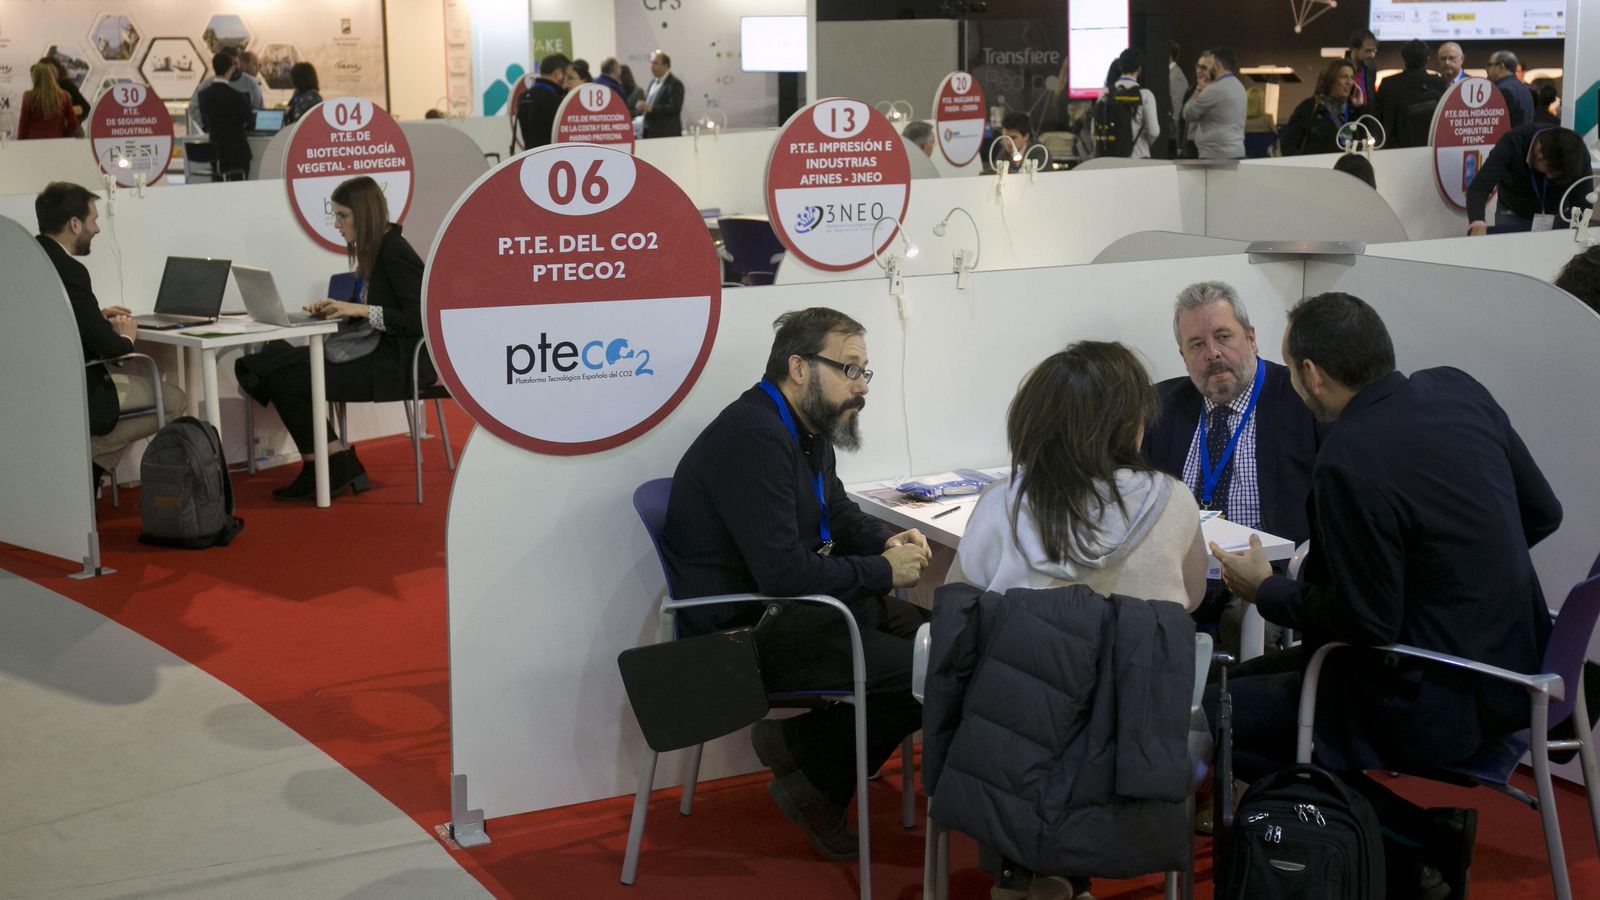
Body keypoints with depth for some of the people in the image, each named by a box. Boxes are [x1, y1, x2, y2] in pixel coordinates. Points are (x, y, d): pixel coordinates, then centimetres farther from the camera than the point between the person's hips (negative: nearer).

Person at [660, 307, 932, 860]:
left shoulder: (806, 427, 9)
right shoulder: (753, 437, -23)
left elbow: (838, 514, 24)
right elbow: (785, 573, -29)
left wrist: (888, 541, 2)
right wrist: (884, 571, -17)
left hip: (787, 606, 10)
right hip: (742, 633, -10)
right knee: (919, 670, -17)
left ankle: (803, 740, 8)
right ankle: (818, 789, 3)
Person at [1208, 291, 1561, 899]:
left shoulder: (1347, 464, -25)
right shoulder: (1456, 390, 0)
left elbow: (1369, 624, -19)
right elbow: (1542, 512, 9)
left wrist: (1265, 589, -4)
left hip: (1445, 705, -9)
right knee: (1253, 675, 16)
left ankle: (1425, 838, 0)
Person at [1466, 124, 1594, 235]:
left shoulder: (1578, 152, -24)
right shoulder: (1512, 144, -29)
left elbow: (1582, 203, -20)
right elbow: (1479, 188, -38)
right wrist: (1477, 224, -57)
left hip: (1558, 217, 1)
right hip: (1514, 215, -1)